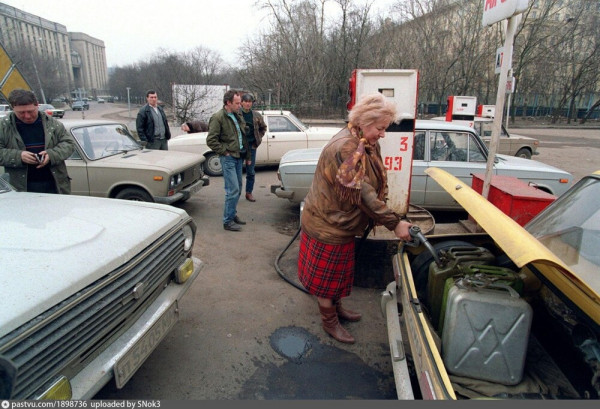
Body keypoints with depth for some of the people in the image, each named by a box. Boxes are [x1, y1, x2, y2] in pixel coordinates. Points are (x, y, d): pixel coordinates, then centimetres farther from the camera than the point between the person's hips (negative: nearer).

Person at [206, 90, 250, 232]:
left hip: (239, 157, 8)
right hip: (228, 158, -8)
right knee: (233, 190, -9)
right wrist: (225, 151, -14)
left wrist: (247, 156, 18)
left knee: (238, 188, 14)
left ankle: (232, 214, 29)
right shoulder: (218, 117, -12)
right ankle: (228, 221, 1)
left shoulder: (238, 116, 13)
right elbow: (211, 140, -15)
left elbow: (244, 137, 21)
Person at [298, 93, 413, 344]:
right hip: (327, 223, -9)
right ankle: (330, 322, 28)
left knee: (339, 271, 25)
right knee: (326, 275, 10)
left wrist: (389, 217, 0)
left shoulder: (365, 144, 4)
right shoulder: (345, 148, -29)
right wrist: (394, 223, -29)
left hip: (342, 222, 10)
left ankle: (336, 307, 46)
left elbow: (371, 186, 8)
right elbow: (362, 194, -32)